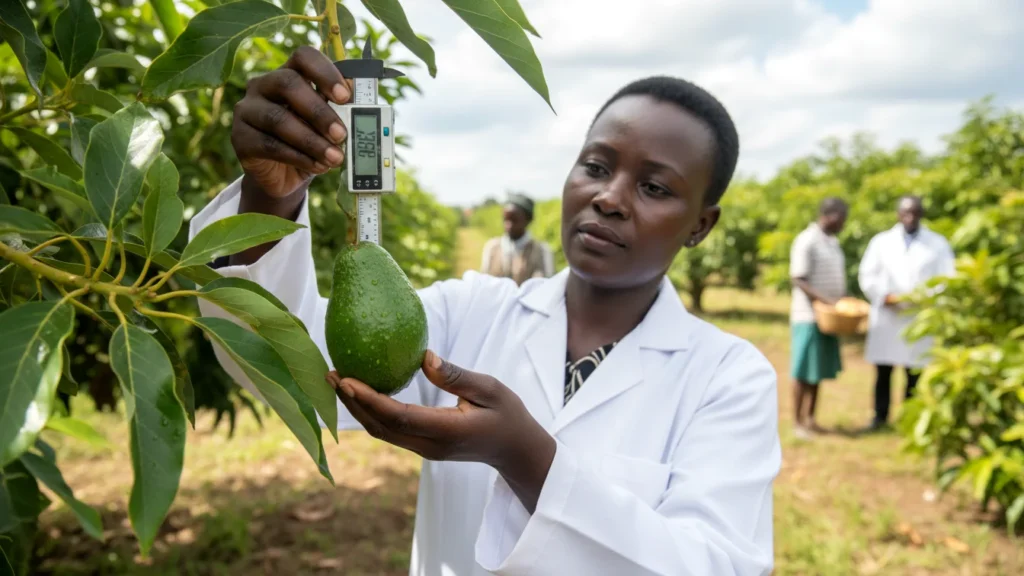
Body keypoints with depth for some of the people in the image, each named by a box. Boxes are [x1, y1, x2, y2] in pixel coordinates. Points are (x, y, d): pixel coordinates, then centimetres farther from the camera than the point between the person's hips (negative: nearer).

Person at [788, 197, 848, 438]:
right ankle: (798, 422, 5)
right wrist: (827, 300, -24)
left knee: (819, 371, 11)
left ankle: (810, 418, 19)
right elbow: (799, 281, -16)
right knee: (803, 372, -1)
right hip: (809, 316, -8)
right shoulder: (806, 242, -12)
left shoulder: (833, 242, 14)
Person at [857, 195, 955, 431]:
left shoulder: (938, 244, 7)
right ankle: (880, 415, 16)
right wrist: (885, 296, -10)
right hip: (886, 317, 1)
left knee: (914, 372, -1)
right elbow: (867, 276, 6)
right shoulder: (881, 241, 10)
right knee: (883, 370, 4)